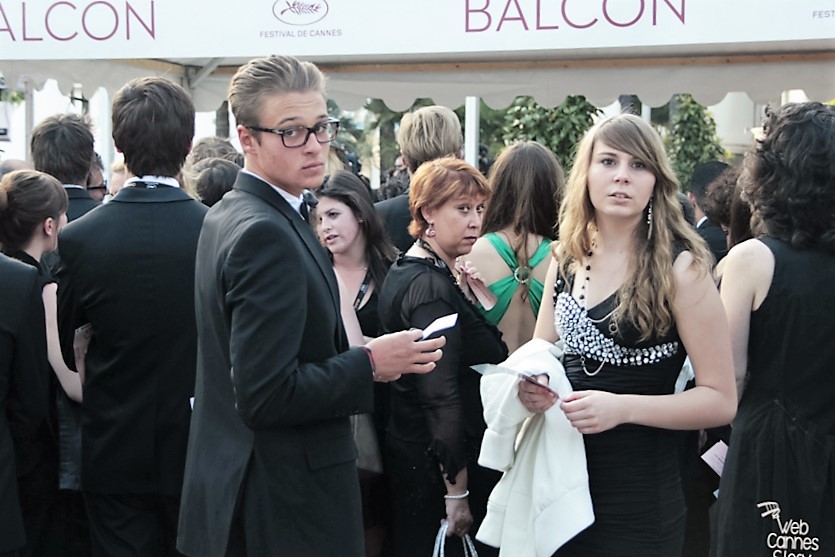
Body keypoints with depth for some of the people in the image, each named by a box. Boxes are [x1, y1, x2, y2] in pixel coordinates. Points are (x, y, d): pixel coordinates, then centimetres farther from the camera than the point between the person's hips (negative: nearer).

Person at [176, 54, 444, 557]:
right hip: (287, 506, -10)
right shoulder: (265, 234, -22)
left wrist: (352, 358, 7)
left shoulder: (227, 217, 9)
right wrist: (370, 364, -17)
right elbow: (265, 396, -26)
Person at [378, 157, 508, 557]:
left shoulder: (405, 271, 9)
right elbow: (442, 395, -24)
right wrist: (457, 492, -23)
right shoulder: (431, 287, -20)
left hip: (410, 448, 10)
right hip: (438, 464, -10)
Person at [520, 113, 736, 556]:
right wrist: (532, 386, -7)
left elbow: (720, 399, -10)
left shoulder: (681, 267, -11)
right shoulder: (565, 259, 3)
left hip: (641, 499, -4)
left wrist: (623, 408, -23)